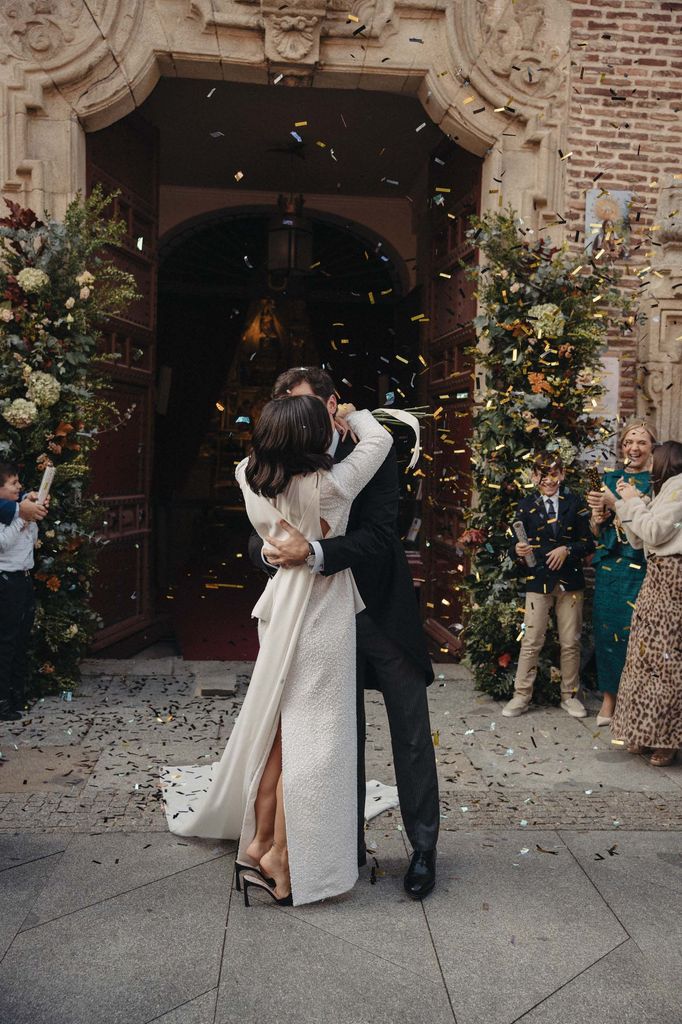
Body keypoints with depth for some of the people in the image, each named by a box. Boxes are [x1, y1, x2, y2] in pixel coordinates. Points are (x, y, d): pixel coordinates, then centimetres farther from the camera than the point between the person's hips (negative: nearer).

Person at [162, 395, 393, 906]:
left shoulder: (256, 480, -3)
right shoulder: (329, 485, -20)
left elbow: (257, 458, 22)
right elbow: (378, 438, -5)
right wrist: (352, 414, 14)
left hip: (282, 607, 7)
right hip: (320, 615, -7)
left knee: (278, 729, 17)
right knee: (310, 737, 3)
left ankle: (260, 840, 28)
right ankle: (283, 857, 12)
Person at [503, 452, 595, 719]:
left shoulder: (575, 503, 4)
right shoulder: (526, 506, 3)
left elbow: (588, 543, 3)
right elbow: (516, 545, 1)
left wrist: (567, 550, -14)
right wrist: (518, 551, -21)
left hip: (570, 581, 1)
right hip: (538, 580, -1)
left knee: (570, 642, 8)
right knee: (531, 642, 0)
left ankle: (570, 695, 22)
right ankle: (521, 696, 10)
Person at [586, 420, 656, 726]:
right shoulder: (610, 478, 12)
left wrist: (614, 503, -20)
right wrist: (597, 517, -6)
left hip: (640, 570, -4)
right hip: (609, 566, 4)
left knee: (633, 632, -4)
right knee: (605, 629, 6)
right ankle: (608, 697, 19)